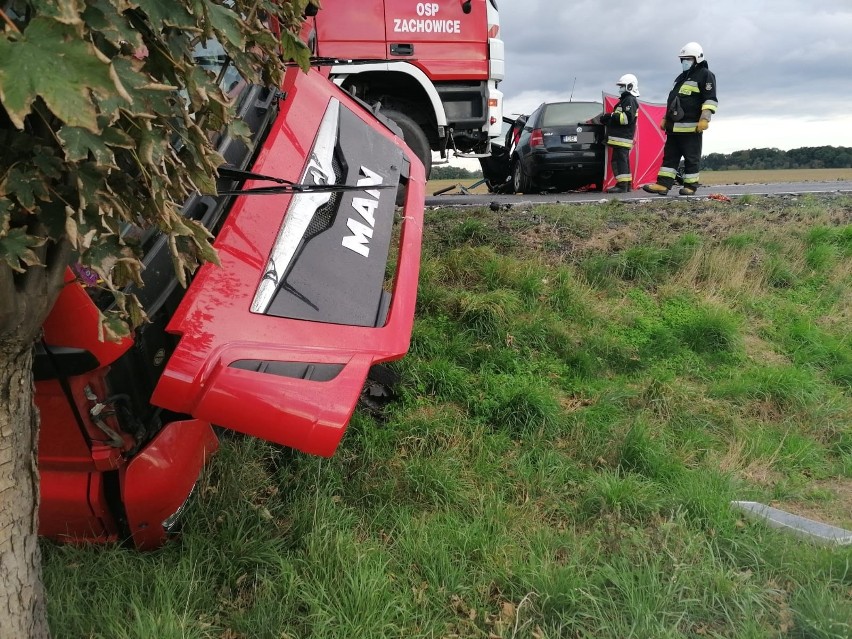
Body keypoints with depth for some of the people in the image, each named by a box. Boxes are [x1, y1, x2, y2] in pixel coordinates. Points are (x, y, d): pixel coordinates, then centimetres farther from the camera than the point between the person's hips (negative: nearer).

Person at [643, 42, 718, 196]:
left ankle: (690, 185, 3)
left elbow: (710, 99, -12)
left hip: (691, 127, -8)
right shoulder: (681, 77, 24)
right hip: (674, 126, 8)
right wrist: (666, 118, 25)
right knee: (670, 155, 3)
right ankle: (663, 184, 1)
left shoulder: (705, 75, -3)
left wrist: (704, 119, -22)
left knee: (691, 158, -2)